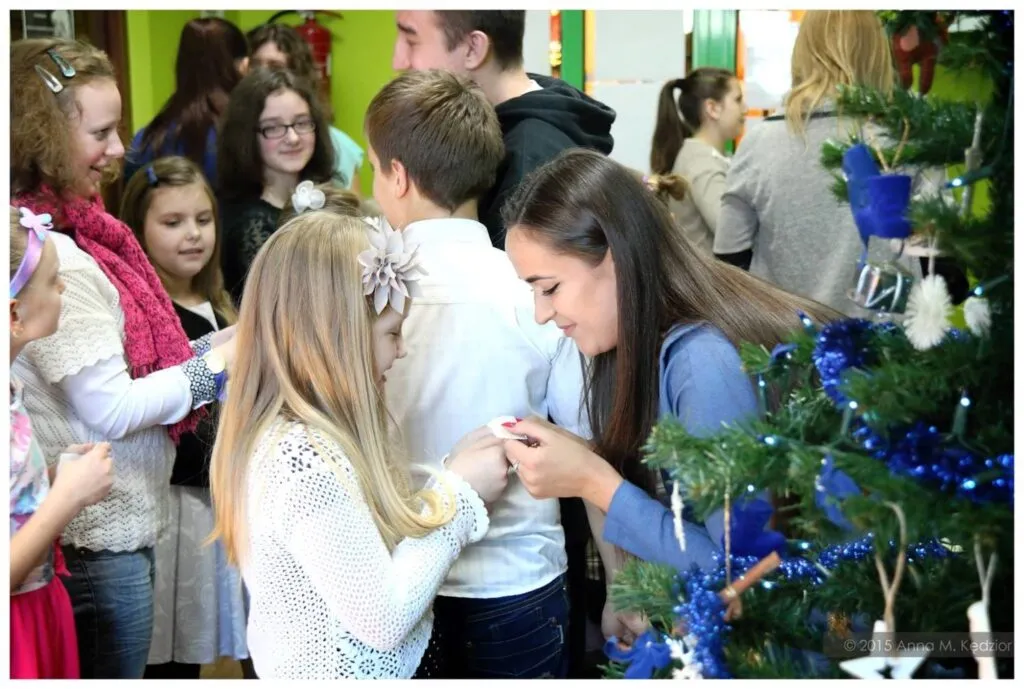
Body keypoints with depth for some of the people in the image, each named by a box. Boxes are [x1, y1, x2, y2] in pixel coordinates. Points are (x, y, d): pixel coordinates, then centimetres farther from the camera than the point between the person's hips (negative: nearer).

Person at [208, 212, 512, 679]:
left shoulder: (281, 432, 1)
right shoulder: (306, 460, -27)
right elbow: (383, 619, -24)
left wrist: (455, 471, 4)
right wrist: (458, 493, -16)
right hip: (341, 674, -9)